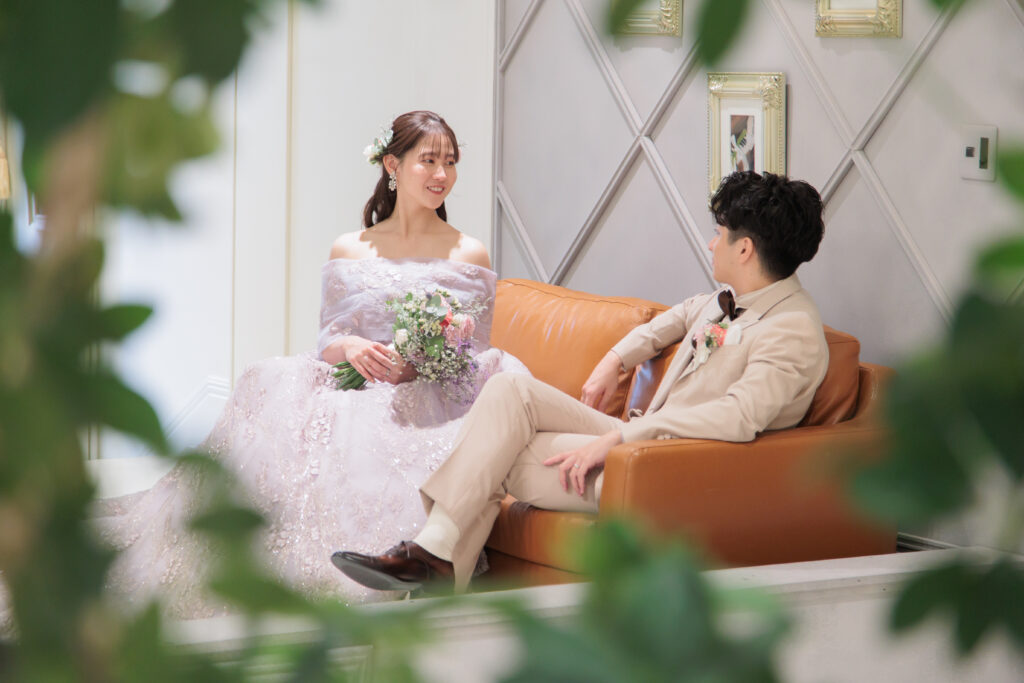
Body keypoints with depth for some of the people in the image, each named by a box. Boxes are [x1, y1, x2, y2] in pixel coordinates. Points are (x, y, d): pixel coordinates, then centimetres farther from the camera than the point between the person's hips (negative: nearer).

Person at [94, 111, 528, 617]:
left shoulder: (469, 256, 11)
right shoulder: (348, 252, 16)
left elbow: (475, 356, 8)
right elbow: (328, 341, 12)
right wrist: (351, 348, -13)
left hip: (432, 399, -2)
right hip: (355, 387, 2)